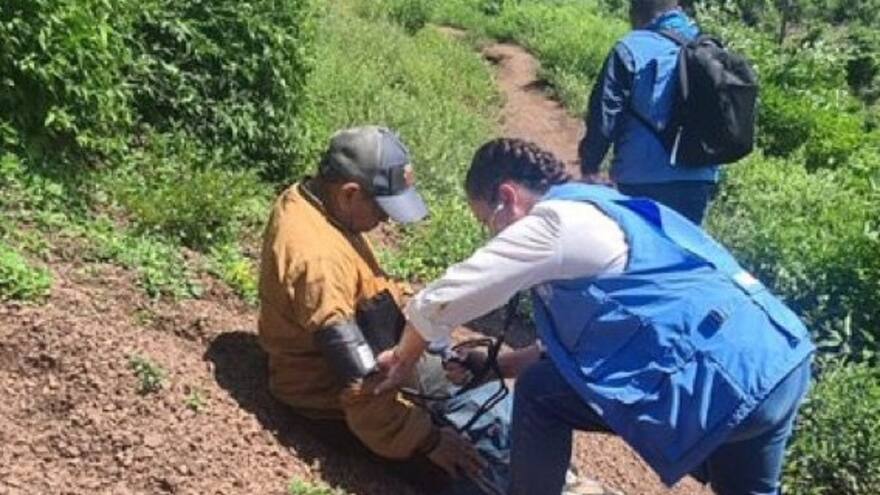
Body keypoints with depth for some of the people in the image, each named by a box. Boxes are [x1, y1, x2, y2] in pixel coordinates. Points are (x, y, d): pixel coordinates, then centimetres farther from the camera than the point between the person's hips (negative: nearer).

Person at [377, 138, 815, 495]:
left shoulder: (554, 221, -8)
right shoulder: (595, 210, 20)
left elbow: (439, 301, -4)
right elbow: (598, 330, 27)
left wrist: (403, 359, 15)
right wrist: (504, 363, 24)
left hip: (725, 380, -10)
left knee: (540, 395, 1)